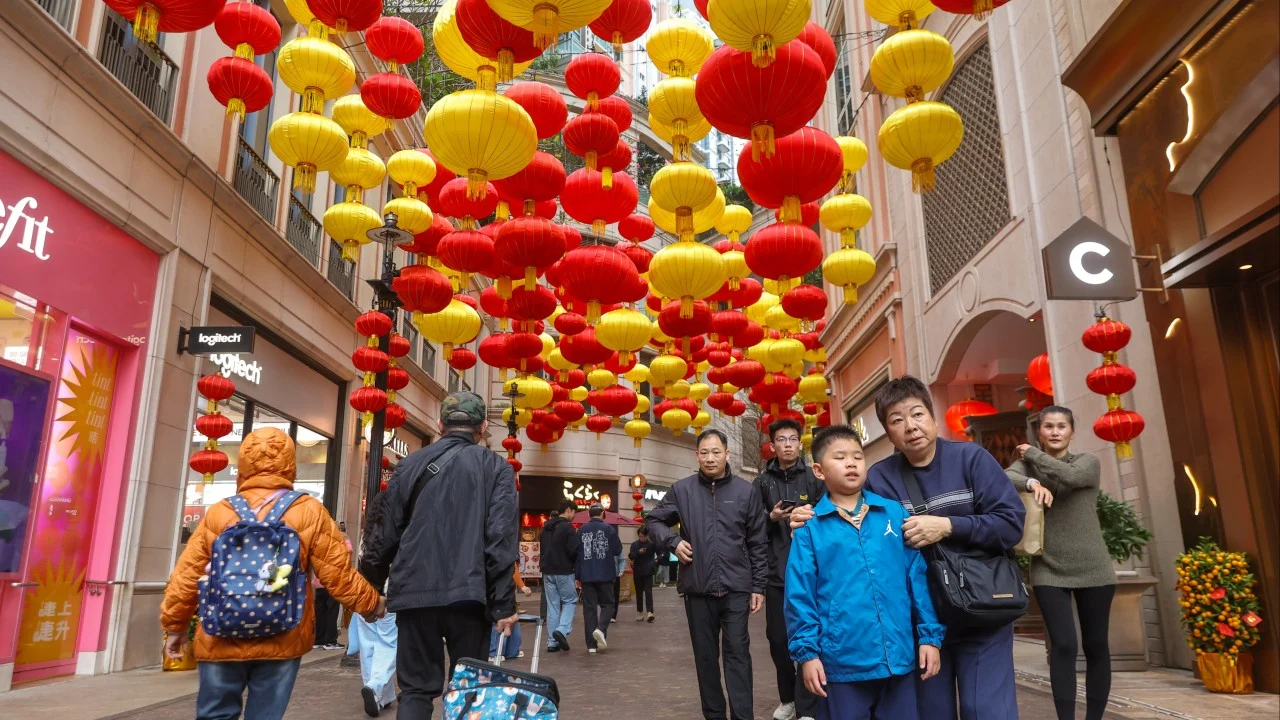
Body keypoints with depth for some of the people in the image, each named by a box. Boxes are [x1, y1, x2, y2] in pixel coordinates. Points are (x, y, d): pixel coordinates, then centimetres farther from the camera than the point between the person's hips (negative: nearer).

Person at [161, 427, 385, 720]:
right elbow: (338, 574, -4)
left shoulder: (218, 513, 2)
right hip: (281, 642, -1)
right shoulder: (309, 512, -5)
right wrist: (372, 603, 12)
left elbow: (186, 577, 7)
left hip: (221, 641, 2)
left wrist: (175, 625, 22)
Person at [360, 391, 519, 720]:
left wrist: (369, 586, 18)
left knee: (416, 687, 10)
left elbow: (388, 533, 6)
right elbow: (501, 539, -8)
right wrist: (503, 603, -6)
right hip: (468, 594, -2)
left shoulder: (411, 464, 6)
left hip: (415, 592, 2)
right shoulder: (495, 468, 0)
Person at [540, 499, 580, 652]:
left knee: (552, 605, 9)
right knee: (570, 600, 7)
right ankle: (562, 630, -13)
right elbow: (573, 551, -17)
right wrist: (576, 564, 2)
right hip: (564, 572, -7)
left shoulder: (546, 527, 12)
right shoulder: (568, 527, -13)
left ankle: (552, 642, 8)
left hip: (548, 571, 7)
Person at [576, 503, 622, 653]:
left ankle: (591, 644, 3)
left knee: (589, 607, 5)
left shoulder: (581, 531, 2)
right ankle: (601, 629, -14)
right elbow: (618, 550, -2)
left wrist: (578, 575, 10)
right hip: (605, 575, -2)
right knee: (607, 603, 12)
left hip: (586, 575, 2)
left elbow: (576, 553, 4)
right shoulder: (609, 529, -6)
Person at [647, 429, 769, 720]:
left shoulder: (746, 491, -1)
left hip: (736, 588, -2)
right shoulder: (682, 489, 1)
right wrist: (673, 541, -7)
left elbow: (758, 544, 3)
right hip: (697, 589, 2)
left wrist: (758, 586, 1)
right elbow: (655, 521, 12)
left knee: (737, 653, -3)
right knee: (705, 656, 12)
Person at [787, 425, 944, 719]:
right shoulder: (810, 527, -5)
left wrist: (930, 634, 4)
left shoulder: (896, 513, 3)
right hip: (842, 663, -2)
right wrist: (807, 651, -6)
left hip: (899, 657, 2)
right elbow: (800, 594, -4)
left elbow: (918, 577, 6)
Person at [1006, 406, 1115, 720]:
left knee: (1096, 646, 8)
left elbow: (1069, 476, -20)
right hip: (1049, 571, -1)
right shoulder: (1027, 464, 5)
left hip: (1093, 570, 1)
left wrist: (1032, 454, -9)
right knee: (1063, 646, -9)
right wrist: (1031, 483, -34)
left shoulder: (1087, 462, 2)